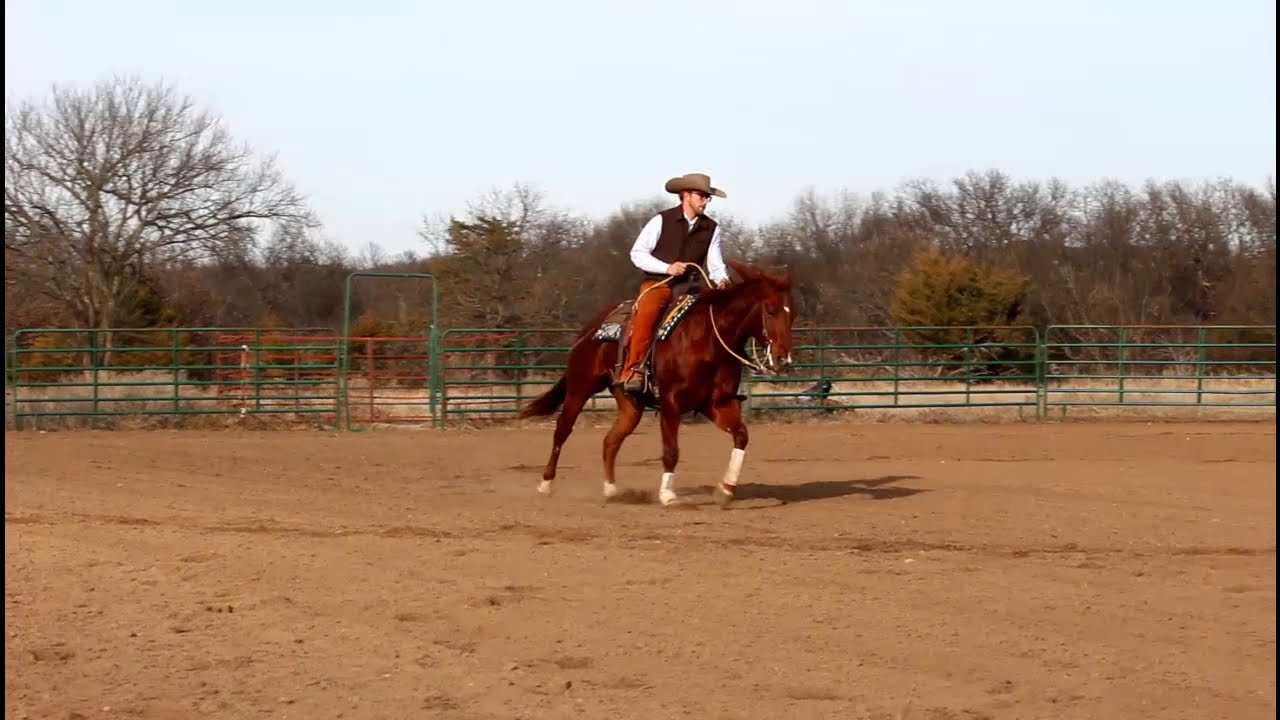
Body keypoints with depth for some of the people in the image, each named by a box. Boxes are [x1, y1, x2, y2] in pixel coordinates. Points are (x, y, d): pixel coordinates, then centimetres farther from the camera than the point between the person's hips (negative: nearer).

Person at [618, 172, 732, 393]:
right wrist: (667, 268, -16)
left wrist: (722, 279, -18)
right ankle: (633, 370, -32)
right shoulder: (662, 220, -2)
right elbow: (637, 253, -3)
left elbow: (715, 264, 6)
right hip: (657, 283, -4)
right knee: (646, 312, -34)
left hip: (689, 286, 4)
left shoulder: (711, 228, 8)